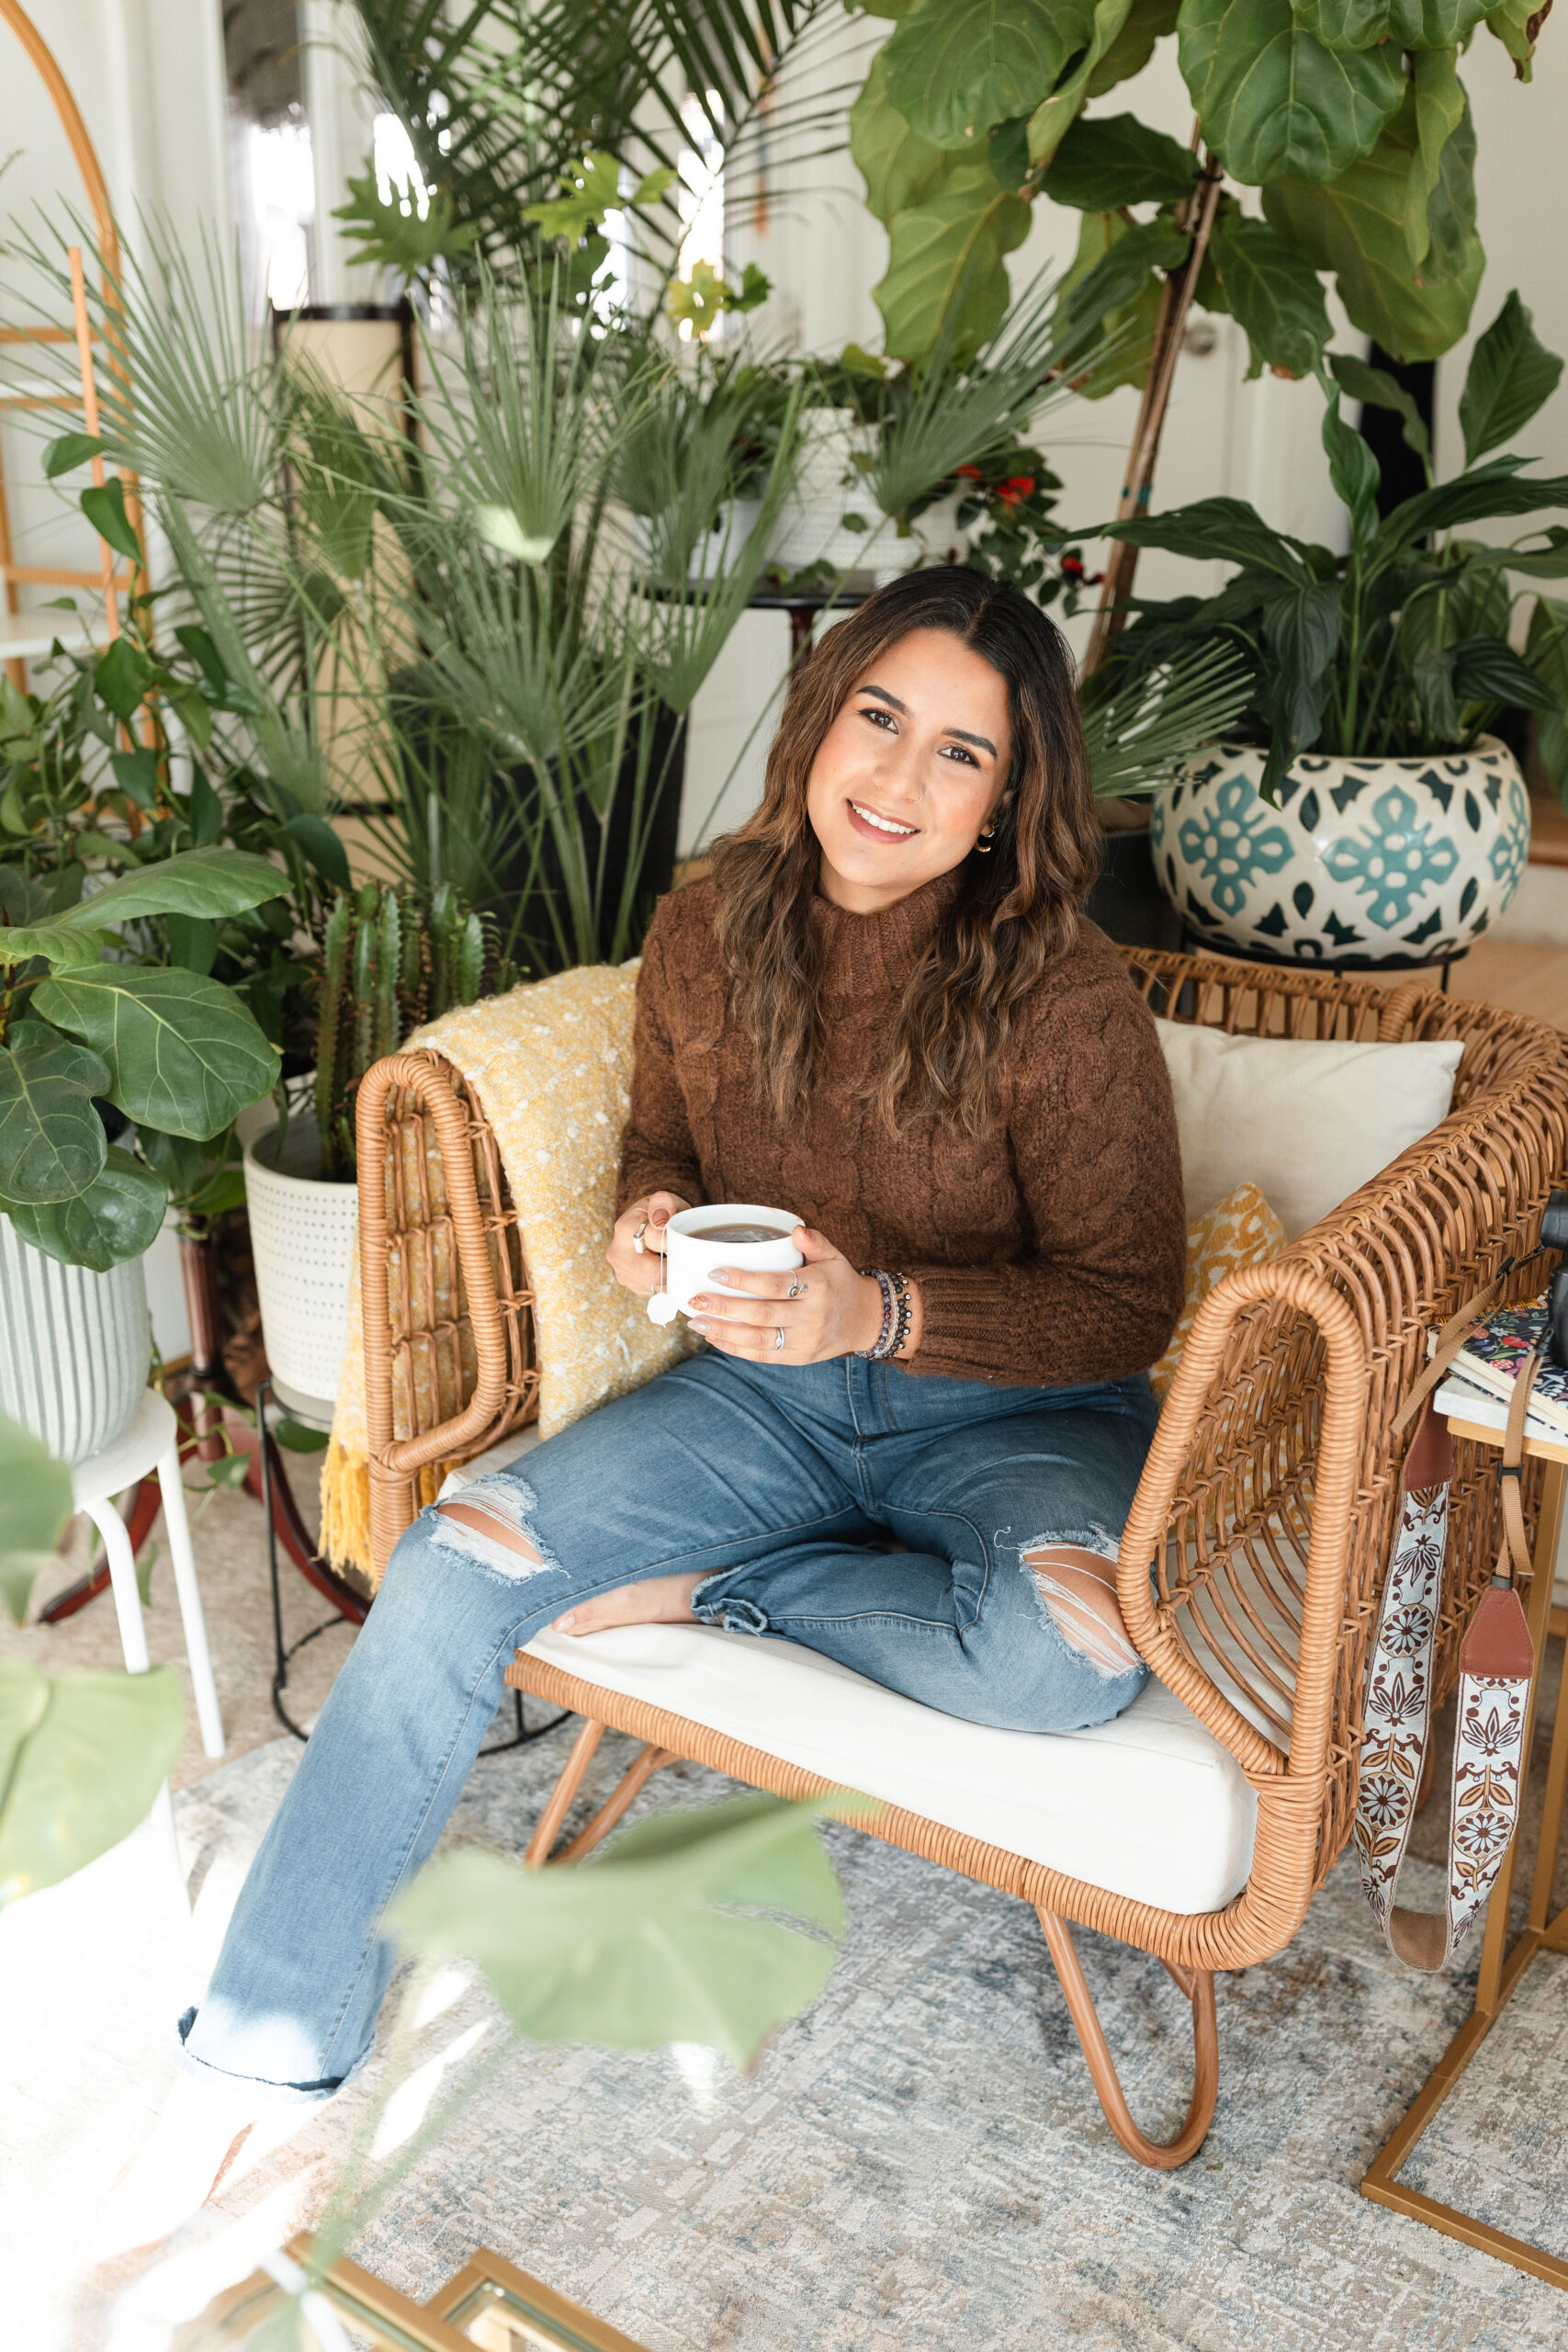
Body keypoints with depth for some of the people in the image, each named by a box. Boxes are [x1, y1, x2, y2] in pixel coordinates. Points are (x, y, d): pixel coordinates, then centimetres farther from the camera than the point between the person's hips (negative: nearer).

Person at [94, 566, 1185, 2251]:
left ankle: (711, 1587, -10)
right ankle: (247, 2071, -4)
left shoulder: (1064, 1006, -17)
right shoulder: (704, 937, -4)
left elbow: (1122, 1303, -12)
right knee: (451, 1566, -17)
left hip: (1013, 1412, -3)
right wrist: (650, 1226, -11)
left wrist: (885, 1311, -27)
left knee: (1068, 1651, -37)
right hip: (764, 1387, 3)